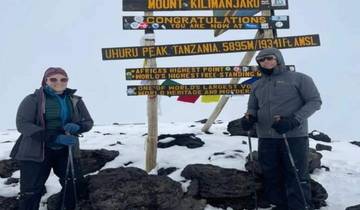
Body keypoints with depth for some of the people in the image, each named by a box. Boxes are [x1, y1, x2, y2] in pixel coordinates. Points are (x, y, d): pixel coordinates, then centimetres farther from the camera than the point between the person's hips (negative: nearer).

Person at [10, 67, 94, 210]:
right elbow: (22, 124, -18)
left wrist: (77, 127, -20)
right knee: (31, 192, 0)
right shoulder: (33, 99, -8)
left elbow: (88, 122, 7)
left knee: (73, 185, 10)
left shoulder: (75, 101, 3)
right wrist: (55, 138, -28)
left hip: (66, 151, 4)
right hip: (35, 152, -4)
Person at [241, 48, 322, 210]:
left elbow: (314, 101, -4)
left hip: (294, 137, -5)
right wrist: (249, 118, -4)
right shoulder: (257, 85, 16)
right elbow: (252, 108, 22)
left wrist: (294, 120, -18)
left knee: (296, 178, -3)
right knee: (271, 177, 11)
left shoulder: (299, 78, 0)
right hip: (266, 139, 5)